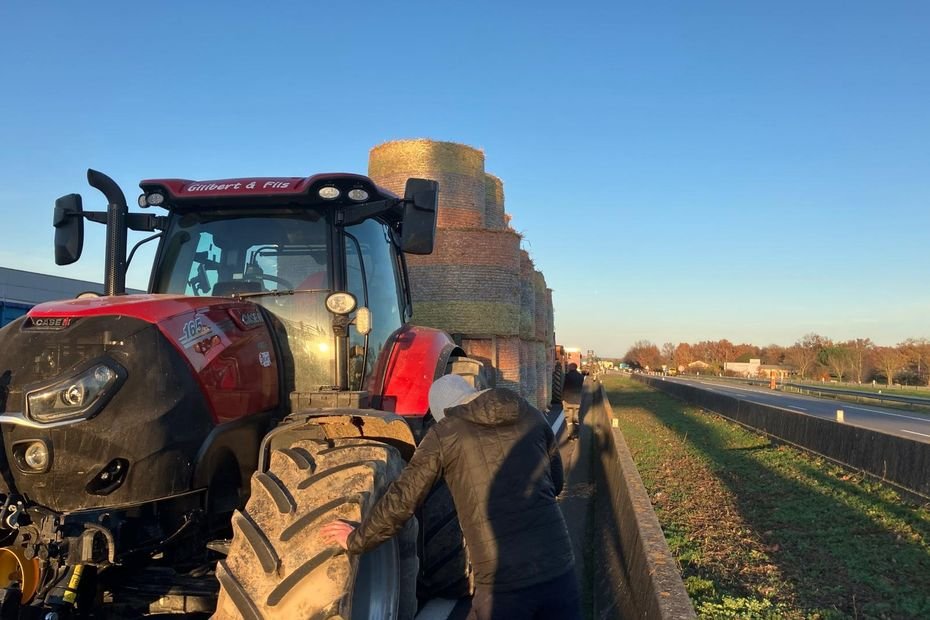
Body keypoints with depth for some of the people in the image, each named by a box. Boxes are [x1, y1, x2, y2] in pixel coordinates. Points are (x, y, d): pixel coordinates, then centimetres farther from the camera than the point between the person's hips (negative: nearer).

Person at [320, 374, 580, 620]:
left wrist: (356, 541, 18)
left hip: (503, 582, -3)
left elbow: (400, 501, 3)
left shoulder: (443, 434, 0)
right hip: (558, 569, 3)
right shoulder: (531, 416, 9)